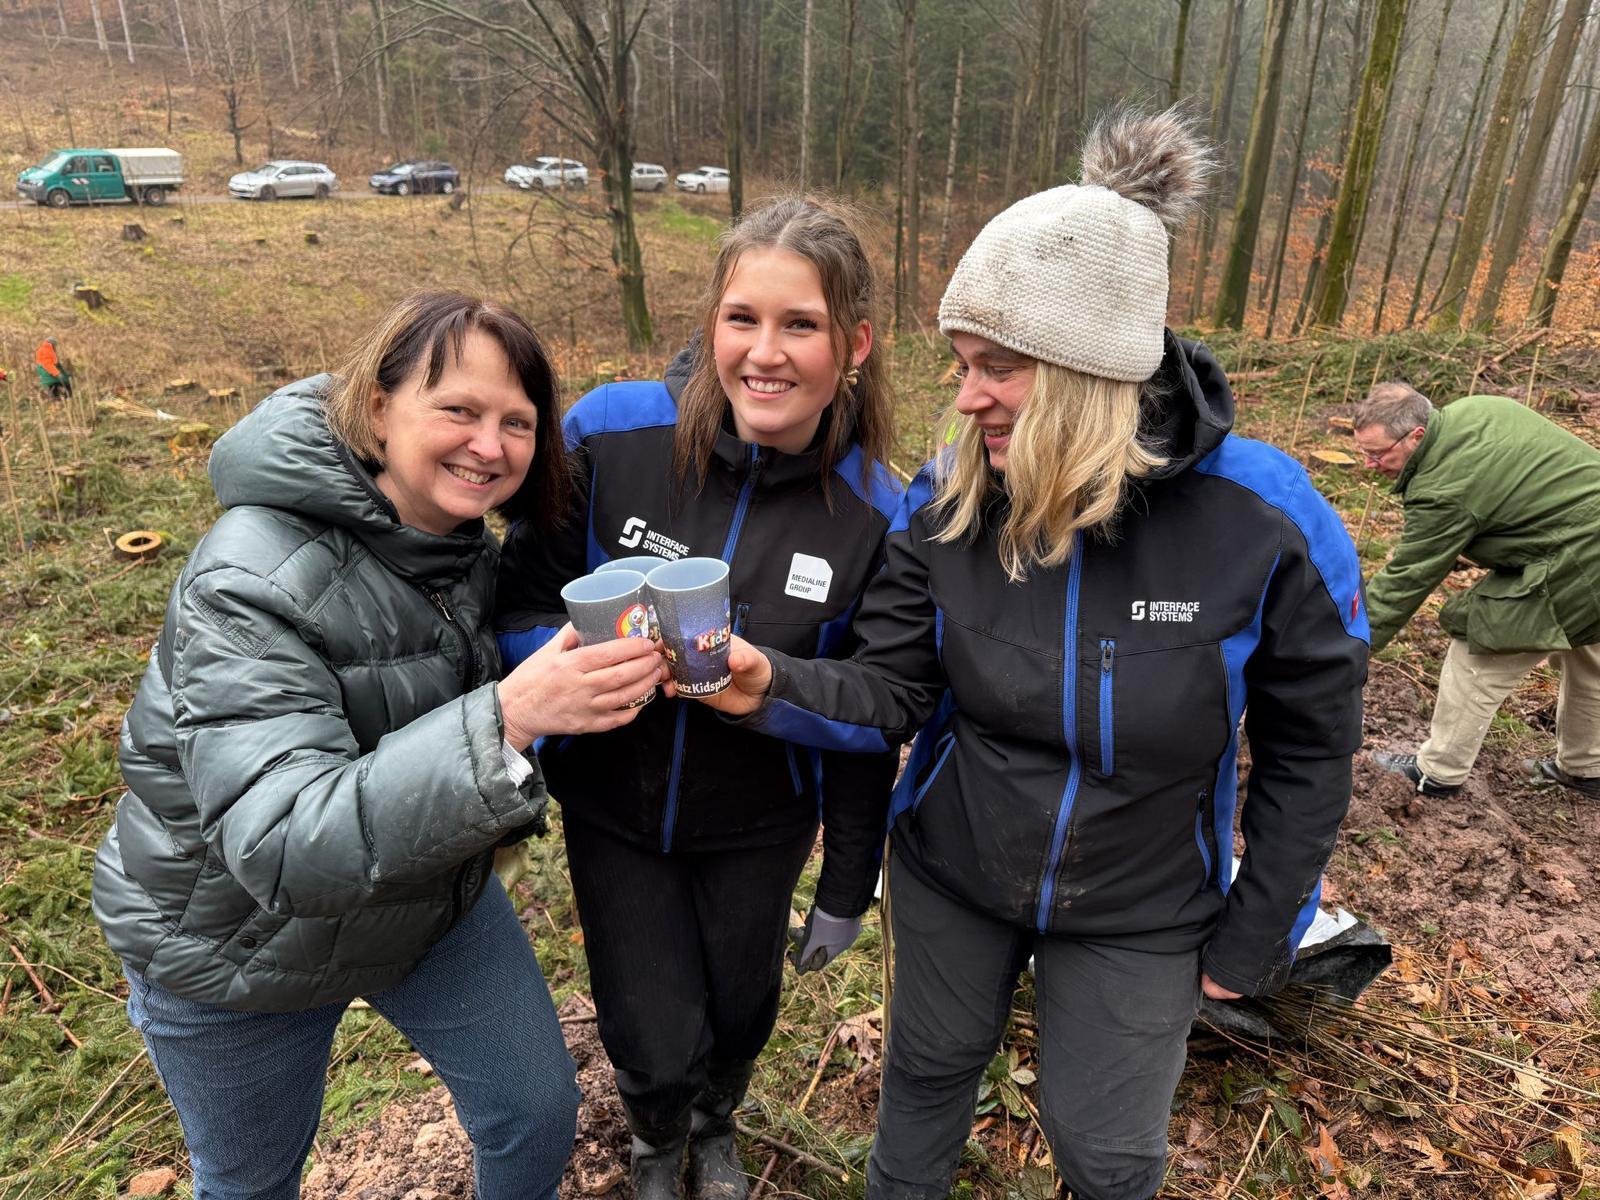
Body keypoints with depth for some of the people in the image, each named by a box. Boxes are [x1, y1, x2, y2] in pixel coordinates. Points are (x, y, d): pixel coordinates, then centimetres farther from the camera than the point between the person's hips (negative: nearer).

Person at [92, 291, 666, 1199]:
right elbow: (290, 850, -41)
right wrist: (507, 719, -52)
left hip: (433, 892, 5)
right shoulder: (253, 584, -31)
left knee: (540, 1115, 12)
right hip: (240, 938, -4)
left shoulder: (464, 541, -10)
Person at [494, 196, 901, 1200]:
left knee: (741, 1016, 22)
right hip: (614, 812, 0)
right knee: (657, 1050, 9)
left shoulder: (872, 511, -17)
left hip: (758, 828, 1)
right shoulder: (612, 433, -21)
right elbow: (524, 603, -8)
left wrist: (848, 888, 2)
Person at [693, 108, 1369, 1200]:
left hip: (1137, 917, -2)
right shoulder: (945, 503, -16)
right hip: (950, 875, 2)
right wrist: (773, 688, -34)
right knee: (929, 1068, 25)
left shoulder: (1262, 518, -23)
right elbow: (890, 692, -13)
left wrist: (1253, 938, -4)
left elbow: (1307, 748, -11)